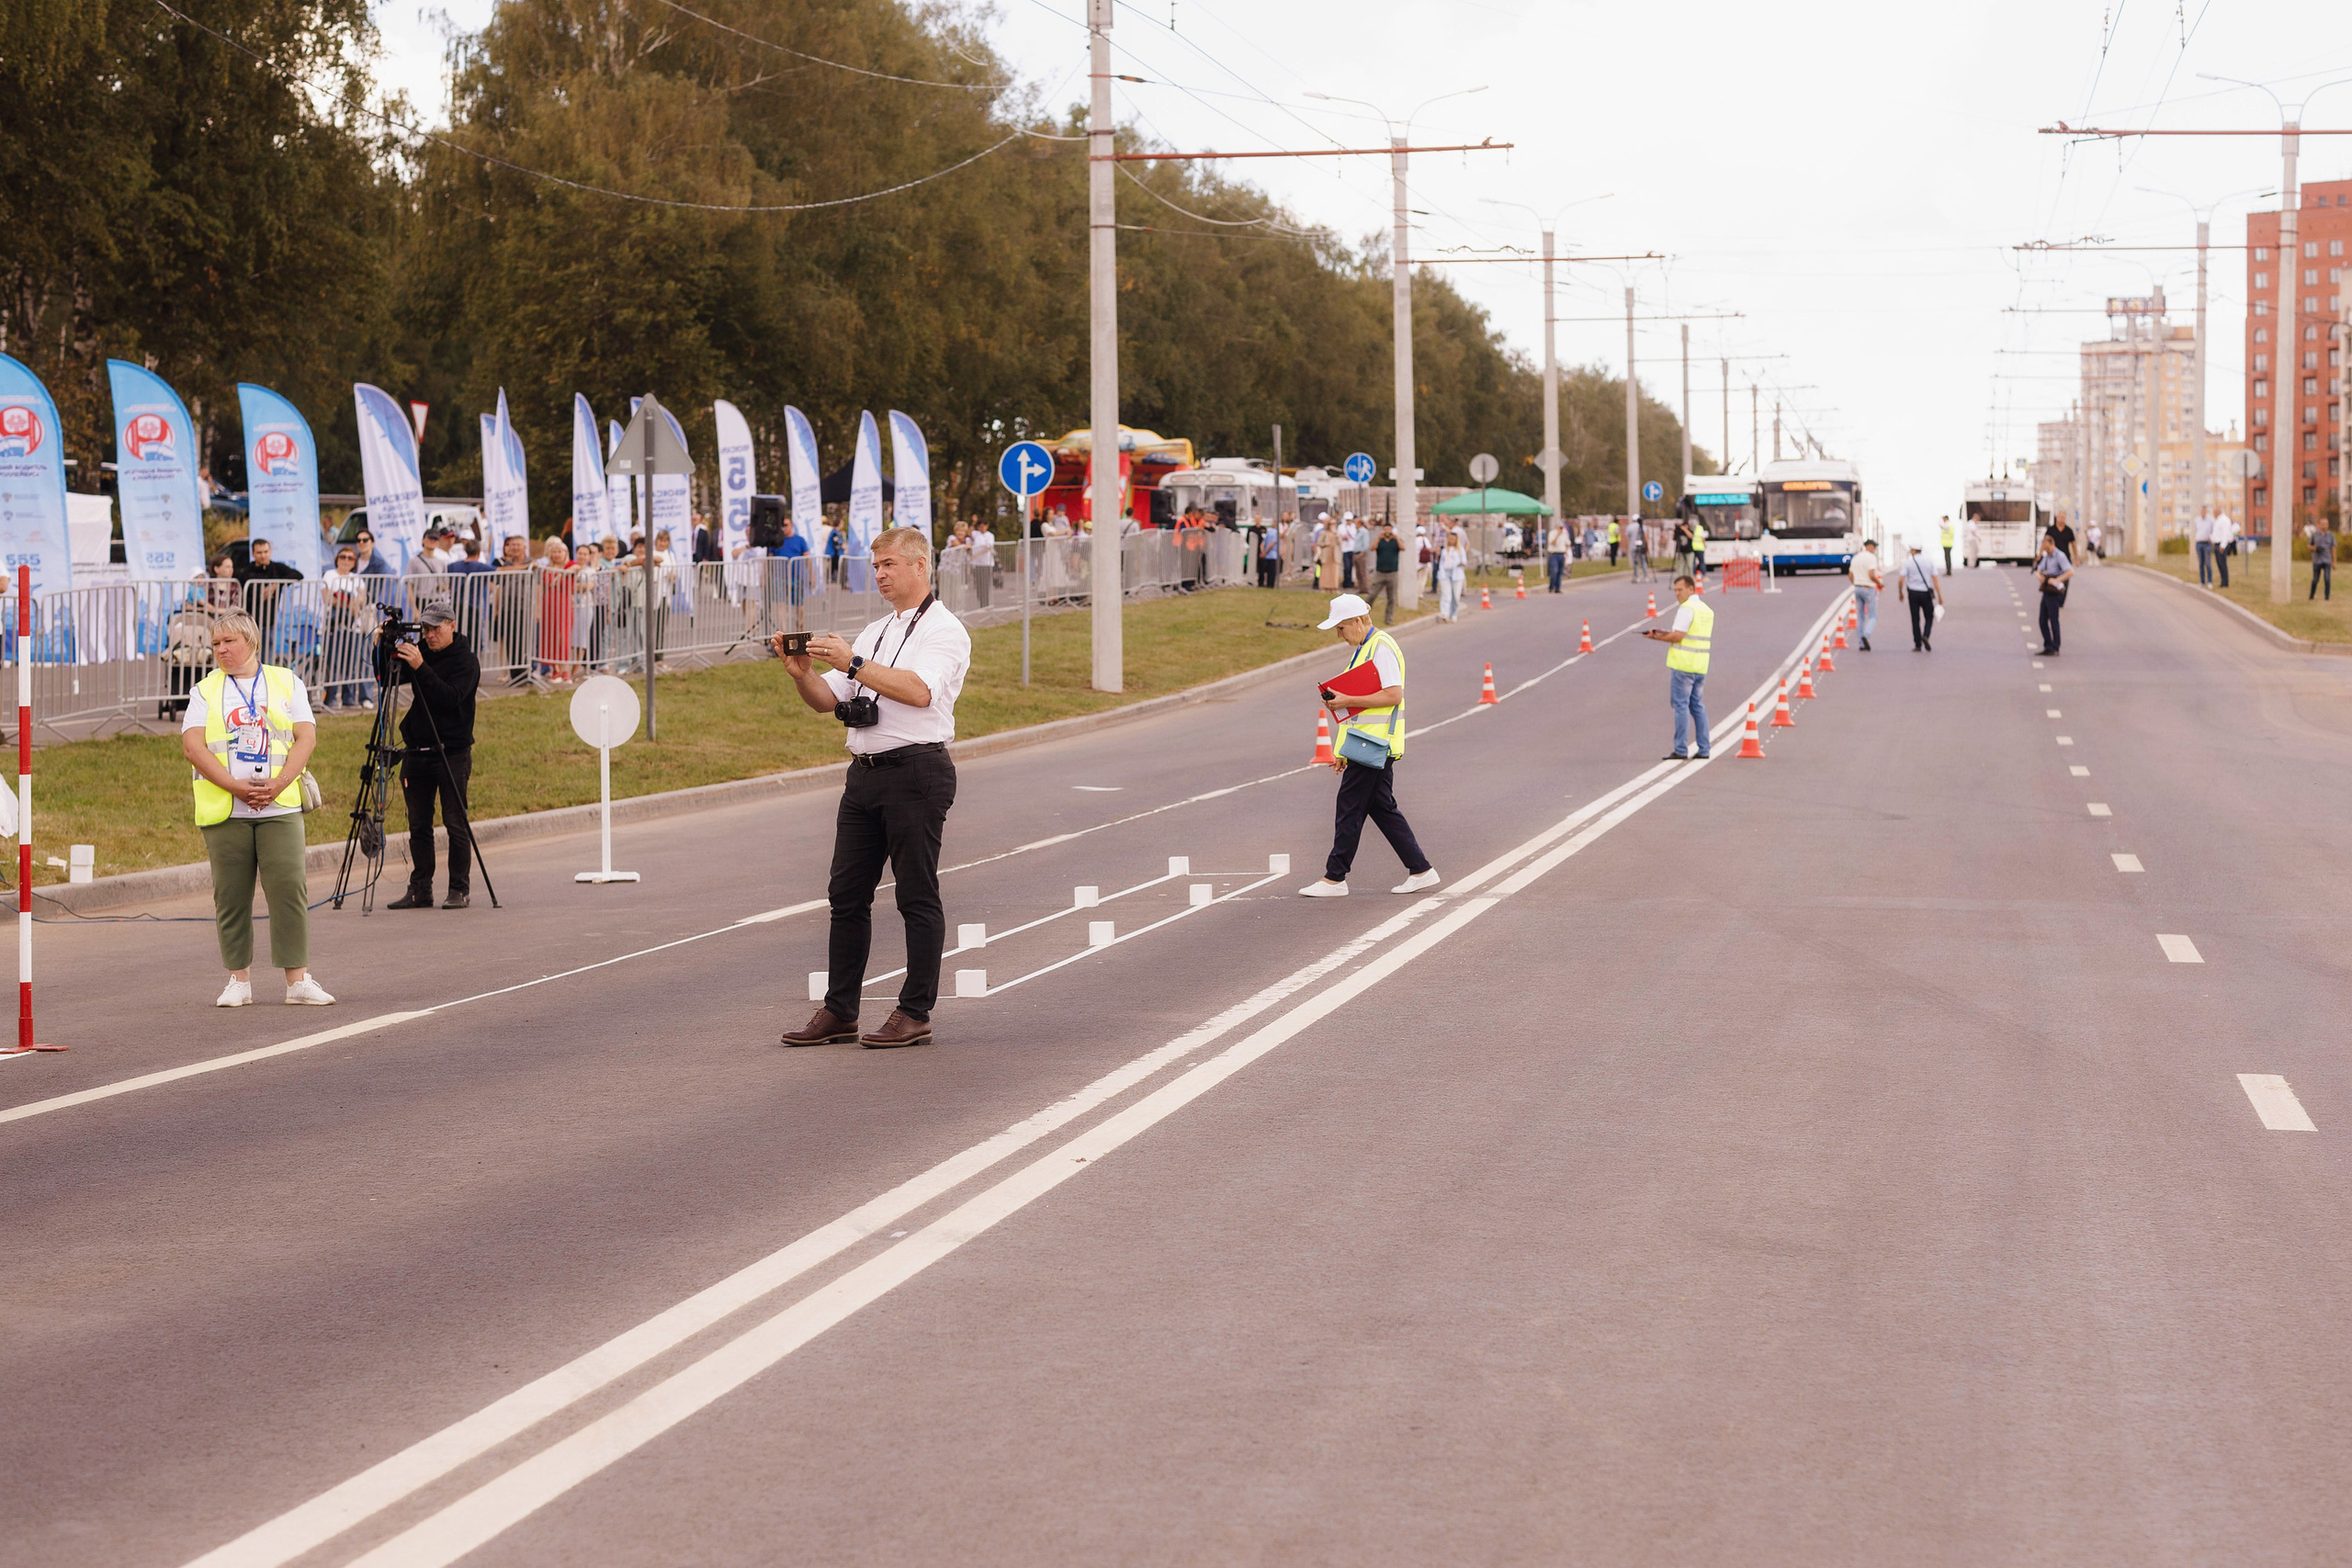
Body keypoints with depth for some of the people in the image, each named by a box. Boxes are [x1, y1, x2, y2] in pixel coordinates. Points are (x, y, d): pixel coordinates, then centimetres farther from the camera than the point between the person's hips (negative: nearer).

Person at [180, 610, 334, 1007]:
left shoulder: (286, 683, 11)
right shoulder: (206, 691, 10)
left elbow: (306, 737, 2)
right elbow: (193, 745, -3)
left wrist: (278, 785, -13)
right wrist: (237, 787, -14)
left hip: (280, 807, -1)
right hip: (225, 810, 1)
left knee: (289, 888, -8)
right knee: (231, 896, 2)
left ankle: (298, 981, -4)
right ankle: (239, 981, 11)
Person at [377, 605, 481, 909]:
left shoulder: (465, 661, -7)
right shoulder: (420, 651, 9)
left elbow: (450, 697, -21)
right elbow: (385, 678, 9)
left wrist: (420, 668, -27)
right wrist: (384, 648, -6)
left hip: (452, 753, -6)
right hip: (417, 752, 6)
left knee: (455, 823, -3)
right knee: (418, 824, 6)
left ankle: (459, 890, 3)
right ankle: (420, 890, 11)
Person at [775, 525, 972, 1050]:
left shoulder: (944, 630, -4)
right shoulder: (875, 633, 21)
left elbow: (919, 691, -23)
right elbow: (827, 700, 17)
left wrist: (853, 663, -23)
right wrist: (801, 674, -3)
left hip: (916, 771, -8)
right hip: (866, 770, 8)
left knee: (917, 897, -3)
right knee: (847, 893, 6)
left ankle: (915, 1013, 2)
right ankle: (840, 1011, 10)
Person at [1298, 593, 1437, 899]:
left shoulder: (1381, 649, -14)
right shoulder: (1363, 649, 19)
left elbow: (1392, 695, -23)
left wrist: (1347, 701, -20)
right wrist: (1344, 752, 22)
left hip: (1372, 747, -11)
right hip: (1366, 745, 11)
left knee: (1349, 808, -5)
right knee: (1382, 808, 11)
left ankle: (1335, 878, -1)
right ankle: (1421, 871, 13)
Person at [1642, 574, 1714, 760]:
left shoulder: (1687, 608, -12)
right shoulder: (1707, 610, 16)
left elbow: (1678, 636, -17)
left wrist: (1656, 637, -6)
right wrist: (1665, 632, 14)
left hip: (1683, 665, -8)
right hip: (1700, 666, 8)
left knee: (1681, 706, -4)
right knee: (1697, 706, 12)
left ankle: (1681, 750, -5)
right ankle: (1704, 749, 10)